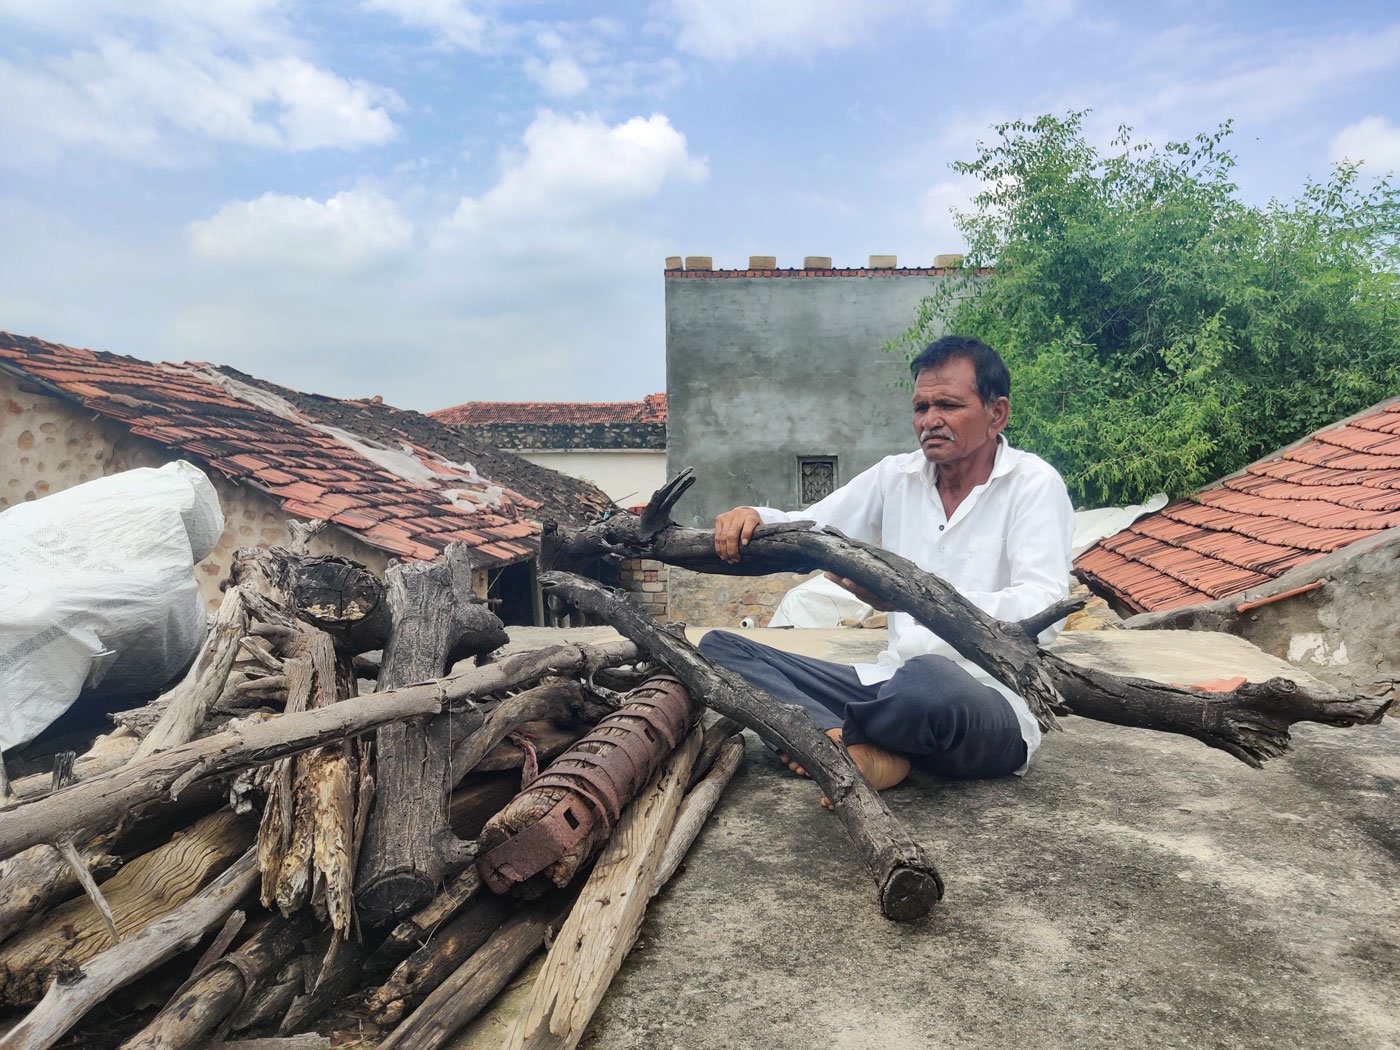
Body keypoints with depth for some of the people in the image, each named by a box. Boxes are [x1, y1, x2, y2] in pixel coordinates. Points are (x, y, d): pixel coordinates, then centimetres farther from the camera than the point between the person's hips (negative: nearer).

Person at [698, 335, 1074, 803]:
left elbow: (1040, 611, -19)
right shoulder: (896, 476, 10)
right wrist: (752, 517, -12)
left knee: (928, 679, -43)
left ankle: (826, 736, -8)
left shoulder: (1034, 484, -6)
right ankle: (867, 752, -22)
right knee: (718, 647, -4)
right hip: (893, 685, 6)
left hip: (990, 702, -5)